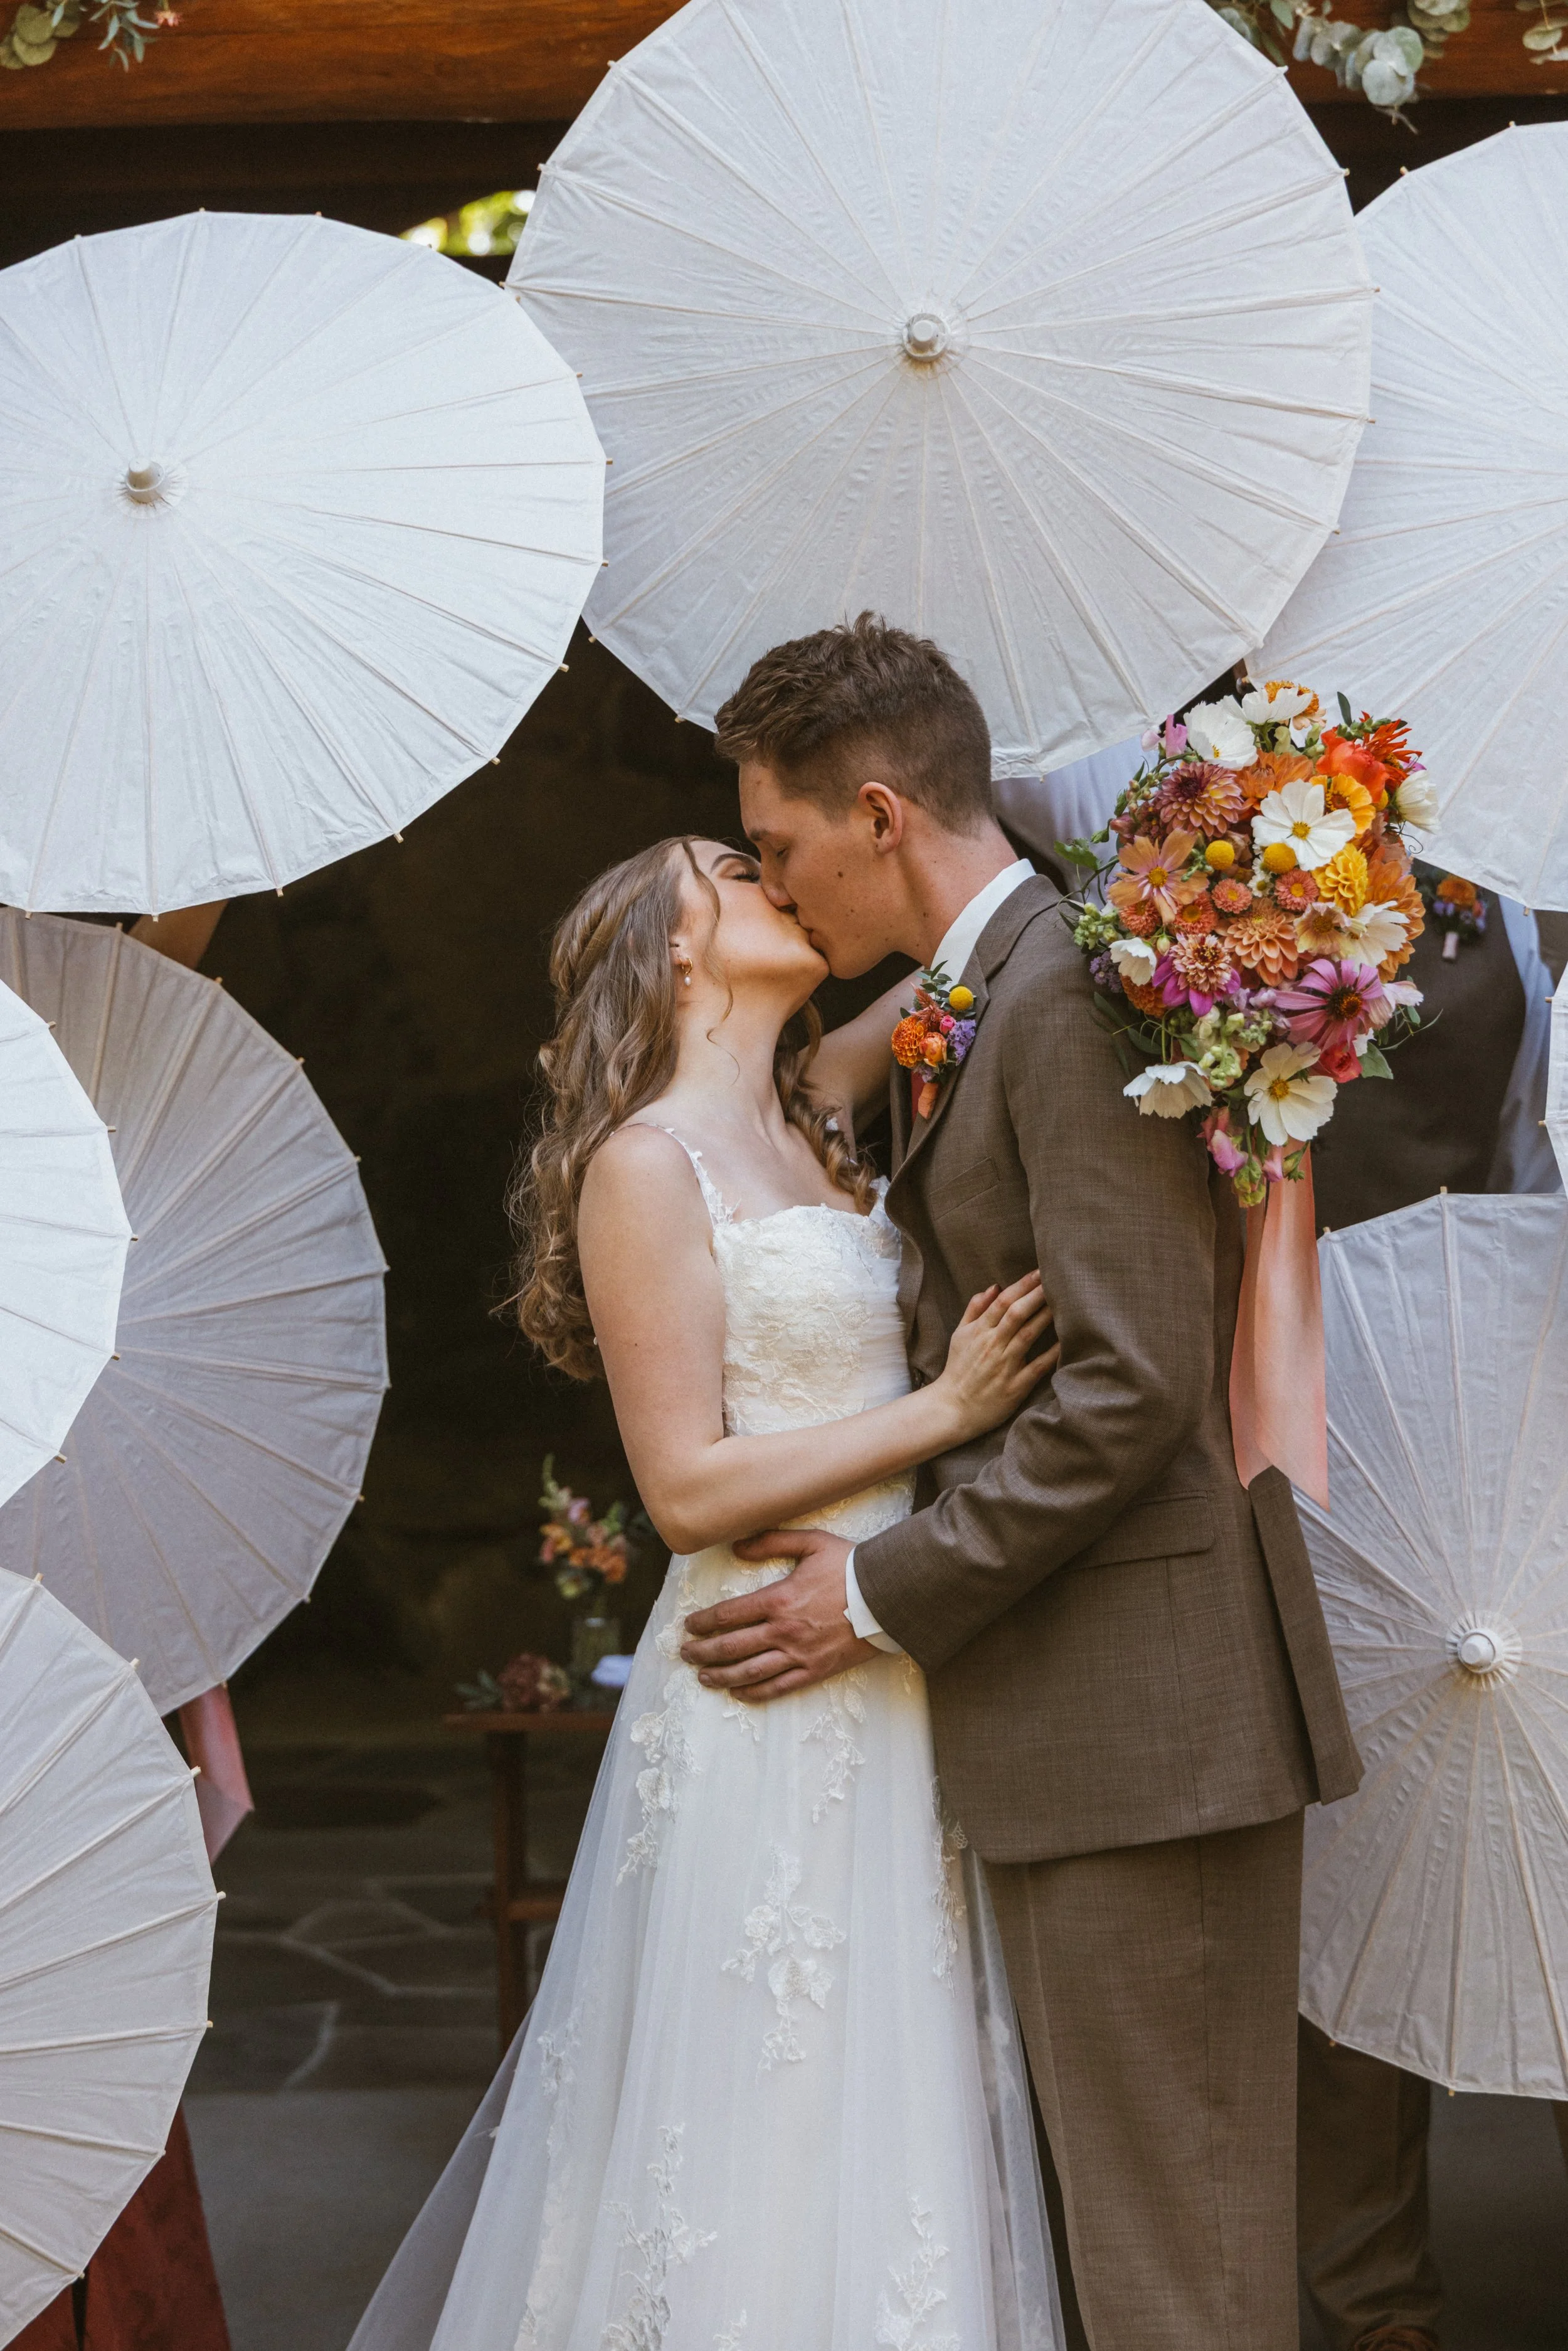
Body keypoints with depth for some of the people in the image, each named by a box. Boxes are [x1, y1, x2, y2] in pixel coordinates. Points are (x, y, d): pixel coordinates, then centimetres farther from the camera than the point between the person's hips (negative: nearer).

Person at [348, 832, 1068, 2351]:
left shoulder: (817, 1144, 15)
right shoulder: (646, 1163, -8)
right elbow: (689, 1486, -13)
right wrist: (944, 1412, -15)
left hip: (888, 1680, 7)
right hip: (771, 1695, -7)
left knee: (894, 2092, 11)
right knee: (783, 2099, -2)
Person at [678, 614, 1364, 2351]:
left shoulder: (1075, 997, -15)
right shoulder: (978, 1006, 16)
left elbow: (1133, 1389, -20)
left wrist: (884, 1593, -13)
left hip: (1142, 1706, -10)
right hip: (1073, 1705, 10)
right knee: (1120, 2194, 13)